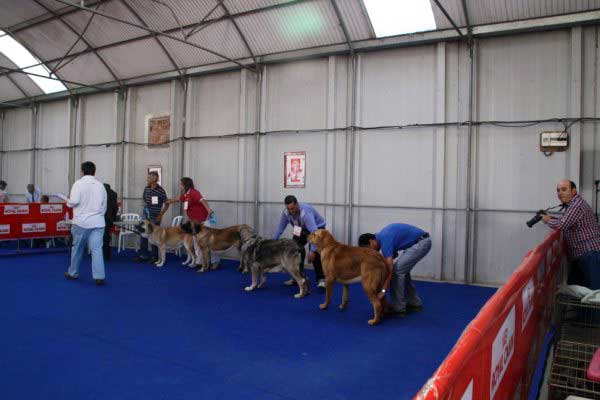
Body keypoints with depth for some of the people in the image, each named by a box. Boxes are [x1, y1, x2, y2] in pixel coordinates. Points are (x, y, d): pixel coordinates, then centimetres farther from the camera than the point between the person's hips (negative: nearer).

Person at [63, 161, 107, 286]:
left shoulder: (79, 183, -6)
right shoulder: (100, 185, 6)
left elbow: (74, 201, -15)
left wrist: (68, 202, 7)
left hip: (81, 221, -2)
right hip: (97, 222, 2)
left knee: (77, 248, 13)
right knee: (97, 249, -2)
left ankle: (73, 273, 29)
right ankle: (99, 276, -9)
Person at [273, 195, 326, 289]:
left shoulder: (305, 212, -39)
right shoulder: (285, 212, -20)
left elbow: (314, 232, -45)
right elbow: (280, 228, -5)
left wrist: (312, 250, -50)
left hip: (317, 228, -6)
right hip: (301, 229, 6)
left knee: (315, 252, -24)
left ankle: (321, 279, -17)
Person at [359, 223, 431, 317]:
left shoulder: (384, 239, -18)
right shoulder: (383, 236, 10)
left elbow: (390, 269, -24)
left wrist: (383, 290, -24)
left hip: (421, 242, -10)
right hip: (421, 242, 10)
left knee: (397, 270, -9)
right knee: (402, 270, 14)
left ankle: (397, 308, -2)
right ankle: (414, 303, 23)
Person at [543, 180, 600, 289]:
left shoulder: (577, 203, -14)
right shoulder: (571, 204, 18)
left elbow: (562, 225, -20)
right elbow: (565, 221, 34)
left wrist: (547, 221, -1)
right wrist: (550, 217, 17)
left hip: (590, 254, -11)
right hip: (580, 255, 11)